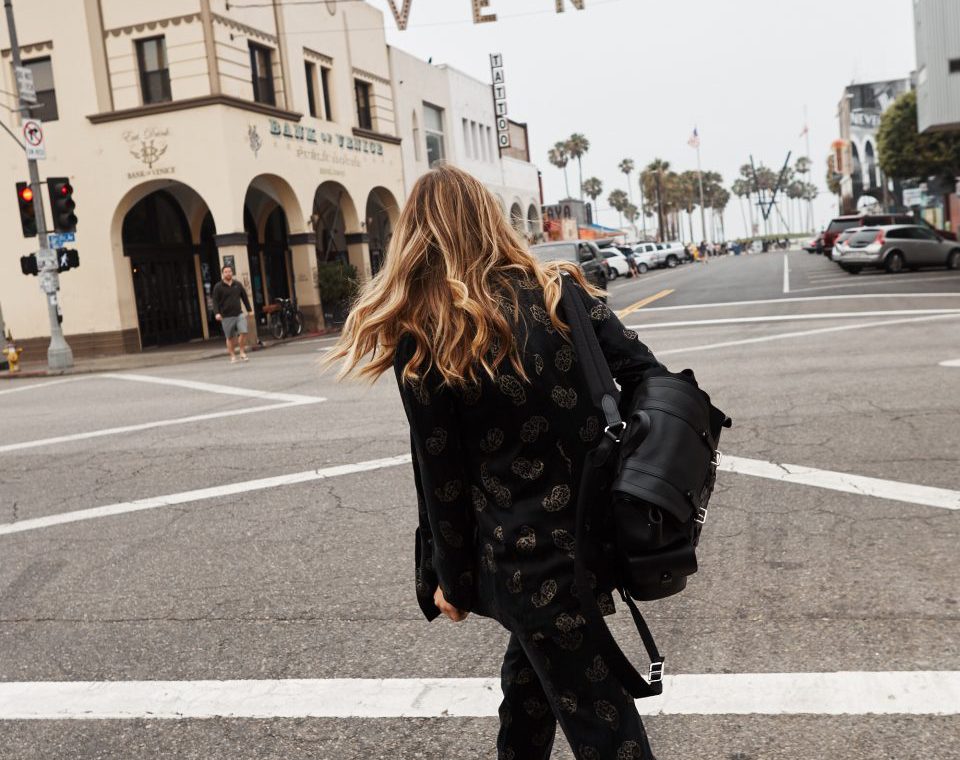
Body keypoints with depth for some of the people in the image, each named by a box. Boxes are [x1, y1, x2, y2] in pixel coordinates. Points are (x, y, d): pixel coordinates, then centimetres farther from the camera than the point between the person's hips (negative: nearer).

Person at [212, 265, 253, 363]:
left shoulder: (238, 285, 11)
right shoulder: (218, 287, 1)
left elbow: (244, 298, 17)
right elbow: (215, 301, -3)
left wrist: (249, 310, 15)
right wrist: (217, 313, -15)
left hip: (239, 314, 2)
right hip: (226, 316, -2)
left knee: (243, 332, -13)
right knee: (230, 337, 2)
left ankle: (242, 352, 3)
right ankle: (232, 355, 15)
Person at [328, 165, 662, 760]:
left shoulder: (422, 338, -11)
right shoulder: (562, 290, -1)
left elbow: (442, 478, -9)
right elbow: (649, 379, -4)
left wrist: (452, 580, 4)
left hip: (523, 559, -4)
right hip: (598, 531, 5)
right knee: (529, 669, 28)